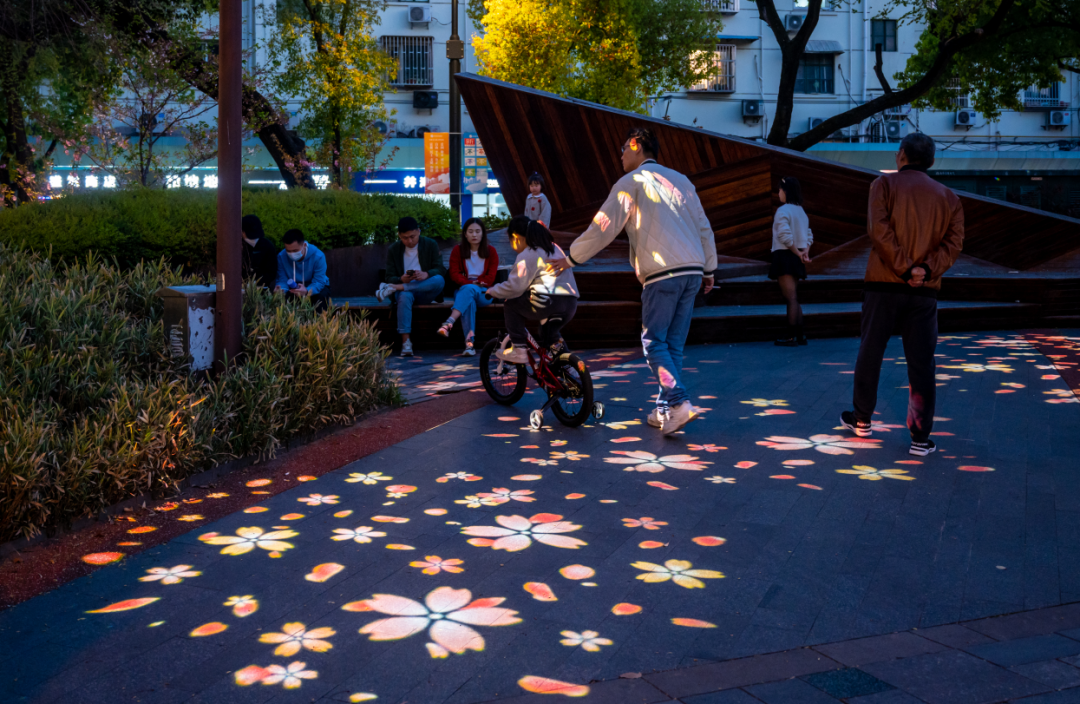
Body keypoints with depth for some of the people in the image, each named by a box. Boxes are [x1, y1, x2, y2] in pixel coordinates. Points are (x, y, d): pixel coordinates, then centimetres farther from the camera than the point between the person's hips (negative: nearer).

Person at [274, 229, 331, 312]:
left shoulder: (318, 256, -27)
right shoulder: (281, 257, -17)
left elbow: (319, 282, -31)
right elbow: (283, 280, -15)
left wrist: (307, 291, -53)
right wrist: (281, 289, -41)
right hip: (295, 287, 2)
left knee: (321, 296, -35)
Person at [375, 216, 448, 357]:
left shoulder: (431, 244, 5)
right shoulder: (393, 250, 6)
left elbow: (440, 270, -4)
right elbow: (389, 277, 1)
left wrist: (426, 274, -28)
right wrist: (401, 279, -23)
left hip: (425, 292, 1)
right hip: (405, 291, -1)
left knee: (440, 280, -33)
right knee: (405, 296, -38)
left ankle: (393, 288, -32)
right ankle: (405, 342, -43)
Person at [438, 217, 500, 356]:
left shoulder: (491, 251, 11)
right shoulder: (458, 250, 11)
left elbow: (490, 278, 2)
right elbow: (455, 274, 0)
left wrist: (473, 284, -11)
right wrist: (472, 283, -15)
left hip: (484, 293, 0)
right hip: (463, 291, 0)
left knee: (469, 290, -37)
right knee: (469, 300, -38)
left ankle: (449, 323, -55)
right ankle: (469, 342, -52)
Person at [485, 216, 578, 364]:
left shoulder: (527, 255, 0)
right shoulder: (555, 248, 26)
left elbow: (515, 286, -6)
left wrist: (492, 291, 8)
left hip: (547, 301, -9)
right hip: (571, 304, 9)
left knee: (511, 305, 12)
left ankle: (518, 349, 7)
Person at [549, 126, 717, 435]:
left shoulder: (631, 182, 1)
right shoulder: (681, 180, 20)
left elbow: (602, 227, -2)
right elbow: (704, 228, 20)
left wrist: (570, 259, 7)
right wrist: (709, 269, 28)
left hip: (662, 274, -6)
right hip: (692, 271, 7)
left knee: (654, 342, -2)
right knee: (673, 344, 10)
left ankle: (679, 402, -17)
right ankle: (664, 410, 12)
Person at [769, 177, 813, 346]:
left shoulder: (783, 210, -13)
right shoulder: (801, 211, 14)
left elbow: (785, 236, -22)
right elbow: (809, 235, 14)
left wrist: (798, 253, -14)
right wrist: (805, 252, 1)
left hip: (785, 256, -8)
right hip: (796, 259, 8)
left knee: (791, 298, -7)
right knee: (793, 298, 15)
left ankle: (791, 337, -5)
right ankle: (799, 335, 17)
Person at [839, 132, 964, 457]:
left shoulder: (885, 184, 1)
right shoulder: (948, 197, 11)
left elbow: (879, 230, -13)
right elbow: (953, 242, -2)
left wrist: (904, 269, -12)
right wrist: (927, 270, -11)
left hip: (884, 285, -2)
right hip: (925, 291, 2)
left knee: (870, 353, 13)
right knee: (921, 364, 5)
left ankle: (861, 420, 25)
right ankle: (921, 438, 4)